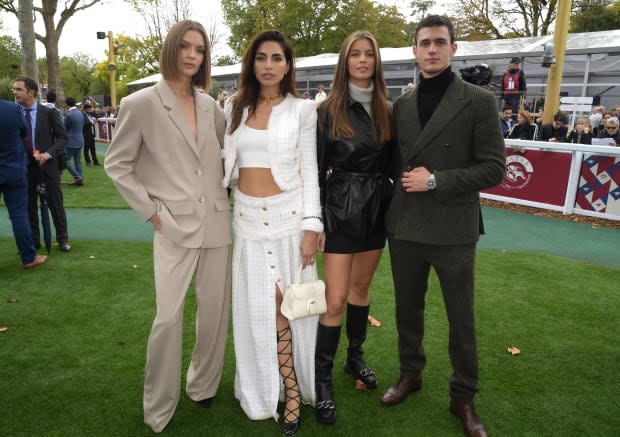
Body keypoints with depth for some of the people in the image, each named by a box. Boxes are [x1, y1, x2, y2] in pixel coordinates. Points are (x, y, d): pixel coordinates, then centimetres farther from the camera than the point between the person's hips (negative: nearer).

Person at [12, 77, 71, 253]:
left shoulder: (49, 112, -4)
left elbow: (62, 137, -3)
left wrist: (49, 153, -17)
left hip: (47, 165, -2)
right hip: (25, 166, 3)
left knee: (55, 204, 5)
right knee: (28, 205, 10)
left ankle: (63, 239, 17)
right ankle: (33, 241, 22)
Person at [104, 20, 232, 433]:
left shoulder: (210, 105, 6)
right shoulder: (140, 104, -5)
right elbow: (117, 165, 0)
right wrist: (151, 210, -6)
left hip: (217, 222, 4)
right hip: (175, 227, -4)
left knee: (215, 311, 11)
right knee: (168, 318, -2)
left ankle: (204, 386, 33)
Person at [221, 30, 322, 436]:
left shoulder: (302, 109, -1)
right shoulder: (235, 107, 8)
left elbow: (309, 171, -3)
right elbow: (229, 161, 13)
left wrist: (311, 226, -9)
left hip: (288, 215, -3)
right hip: (248, 217, 3)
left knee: (286, 304, 1)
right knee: (259, 306, 6)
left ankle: (293, 388, 22)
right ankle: (290, 390, 24)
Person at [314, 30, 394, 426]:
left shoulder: (387, 110, 5)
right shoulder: (329, 110, -5)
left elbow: (392, 163, 9)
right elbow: (316, 168, -6)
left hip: (376, 211, 4)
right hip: (341, 211, -4)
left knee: (361, 289, 17)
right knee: (335, 299, -3)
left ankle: (355, 357, 36)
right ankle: (323, 378, 14)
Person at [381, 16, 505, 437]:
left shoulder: (479, 101, -5)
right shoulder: (402, 104, 7)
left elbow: (494, 167, -9)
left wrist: (436, 181, -16)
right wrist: (400, 184, 0)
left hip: (453, 229, -3)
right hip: (405, 227, 4)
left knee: (461, 320, 10)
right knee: (408, 310, 17)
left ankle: (463, 397, 31)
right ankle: (411, 374, 40)